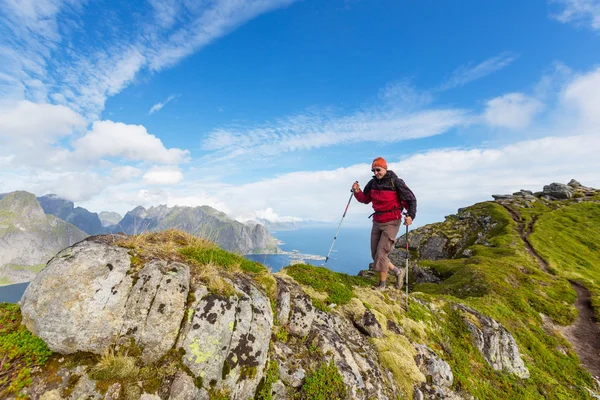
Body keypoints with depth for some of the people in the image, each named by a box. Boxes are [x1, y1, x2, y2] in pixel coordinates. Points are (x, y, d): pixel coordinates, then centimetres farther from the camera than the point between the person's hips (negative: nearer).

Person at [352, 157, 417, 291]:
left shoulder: (396, 182, -12)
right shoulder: (373, 182, 4)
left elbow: (411, 199, -9)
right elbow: (365, 199, 12)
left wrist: (410, 215, -25)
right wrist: (357, 192, -8)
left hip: (391, 222, -6)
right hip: (377, 222, 6)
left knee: (381, 254, -8)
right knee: (375, 255, 10)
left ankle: (382, 285, 10)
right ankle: (398, 272, 31)